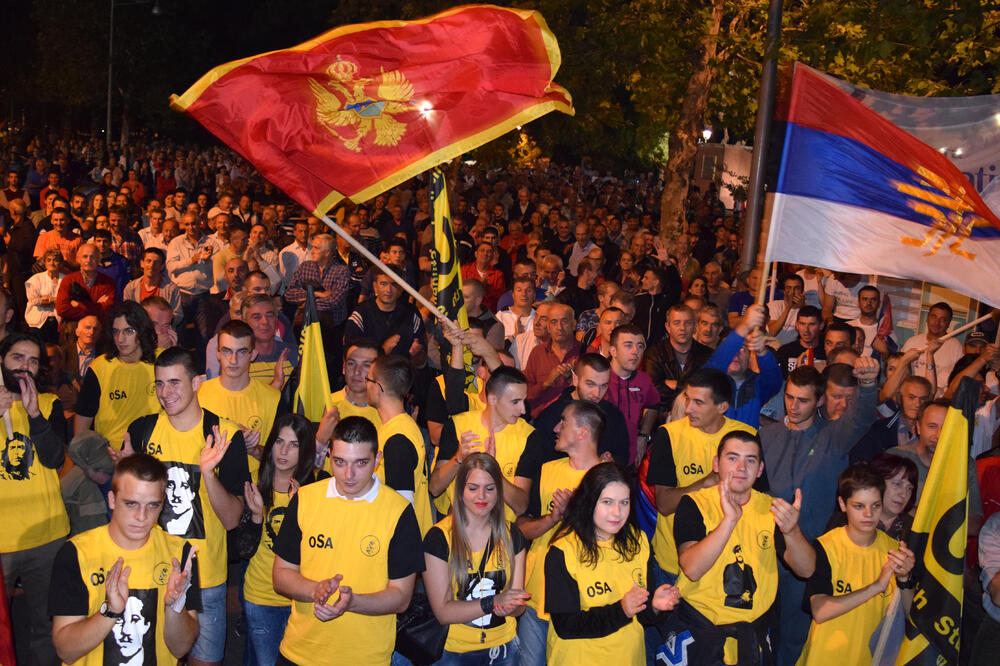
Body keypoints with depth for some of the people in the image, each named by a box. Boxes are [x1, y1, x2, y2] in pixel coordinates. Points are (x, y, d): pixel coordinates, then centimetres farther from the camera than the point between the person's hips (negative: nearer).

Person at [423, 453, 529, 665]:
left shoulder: (511, 535, -2)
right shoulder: (438, 538, -14)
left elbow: (518, 607, -1)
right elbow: (443, 612, -16)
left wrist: (508, 607, -23)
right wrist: (492, 603, -27)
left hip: (504, 648, 3)